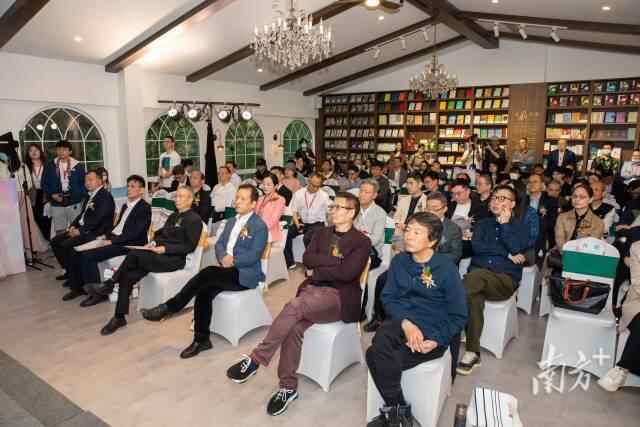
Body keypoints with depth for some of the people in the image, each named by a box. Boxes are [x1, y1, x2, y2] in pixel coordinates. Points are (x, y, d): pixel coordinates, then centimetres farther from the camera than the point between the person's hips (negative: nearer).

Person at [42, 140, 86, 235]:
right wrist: (52, 195, -7)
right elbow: (44, 183, 9)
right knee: (59, 233, 6)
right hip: (57, 205, 2)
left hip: (74, 204, -1)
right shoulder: (50, 166, 6)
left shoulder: (77, 166, 2)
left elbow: (84, 183, 3)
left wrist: (79, 196, -10)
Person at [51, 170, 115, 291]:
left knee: (66, 244, -23)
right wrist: (73, 226, 3)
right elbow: (82, 214, 20)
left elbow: (97, 219, -21)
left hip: (95, 232, -10)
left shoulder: (105, 196, -13)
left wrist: (80, 230, -20)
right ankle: (69, 272, 18)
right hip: (81, 228, 10)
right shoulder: (90, 196, 17)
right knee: (55, 241, 7)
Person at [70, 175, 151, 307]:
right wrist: (106, 236, 2)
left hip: (128, 244, -9)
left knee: (88, 255, -21)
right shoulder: (125, 206, 20)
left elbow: (135, 233, -18)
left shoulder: (144, 208, -9)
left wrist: (111, 241, -19)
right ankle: (78, 286, 9)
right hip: (113, 240, 9)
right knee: (78, 251, -3)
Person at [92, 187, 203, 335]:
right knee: (127, 276, -14)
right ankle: (119, 317, -6)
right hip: (159, 253, 8)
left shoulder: (194, 219, -4)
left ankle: (109, 284, -9)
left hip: (174, 258, -8)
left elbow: (189, 246, -12)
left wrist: (165, 248, -18)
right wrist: (153, 242, 2)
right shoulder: (173, 216, 23)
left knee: (134, 254, -28)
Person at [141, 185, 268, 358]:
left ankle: (168, 307, -15)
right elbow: (219, 244, 10)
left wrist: (233, 261, -20)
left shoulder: (260, 226, -7)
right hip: (227, 270, 6)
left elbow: (254, 256, -15)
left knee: (207, 273, -27)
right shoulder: (231, 221, 17)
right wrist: (223, 258, -11)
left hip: (245, 274, -6)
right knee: (204, 291, -20)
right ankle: (202, 340, -9)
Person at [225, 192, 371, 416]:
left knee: (294, 306, -31)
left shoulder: (362, 242, 0)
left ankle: (255, 359, -19)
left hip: (339, 296, -5)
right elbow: (307, 260, 1)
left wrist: (318, 267, -3)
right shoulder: (321, 233, 17)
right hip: (313, 289, 5)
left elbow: (347, 273, -14)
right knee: (295, 327, -25)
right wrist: (336, 259, -8)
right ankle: (288, 387, -10)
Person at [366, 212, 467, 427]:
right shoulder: (399, 261, 2)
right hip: (401, 322, 4)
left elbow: (458, 316, -4)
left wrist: (436, 340, -18)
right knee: (379, 345, -30)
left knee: (376, 357, -23)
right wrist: (406, 323, -17)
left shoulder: (447, 269, -9)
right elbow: (388, 298, 2)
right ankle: (398, 409, -6)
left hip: (431, 332, -4)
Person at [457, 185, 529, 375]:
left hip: (505, 280, -2)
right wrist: (507, 253, -4)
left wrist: (504, 223, -2)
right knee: (473, 296, -33)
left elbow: (515, 249, -8)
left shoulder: (520, 227, 13)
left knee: (475, 276, -36)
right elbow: (476, 246, 1)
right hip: (478, 276, 3)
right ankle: (472, 353, -28)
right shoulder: (483, 224, 21)